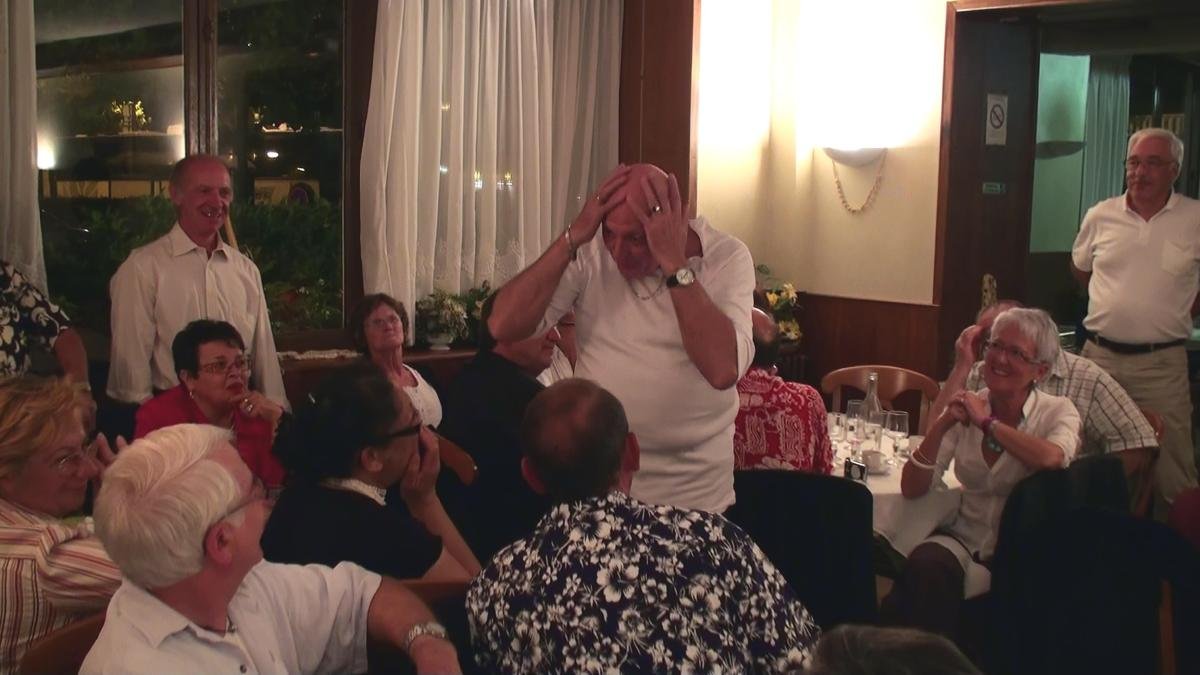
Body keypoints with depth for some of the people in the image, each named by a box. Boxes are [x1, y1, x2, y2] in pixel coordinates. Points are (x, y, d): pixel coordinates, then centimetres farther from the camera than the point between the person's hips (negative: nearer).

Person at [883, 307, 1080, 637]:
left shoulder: (1058, 411, -1)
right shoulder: (964, 409, 6)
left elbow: (1053, 458, -28)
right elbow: (912, 488, -2)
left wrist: (987, 422, -19)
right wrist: (942, 425, -15)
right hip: (966, 536, 2)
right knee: (924, 568, -31)